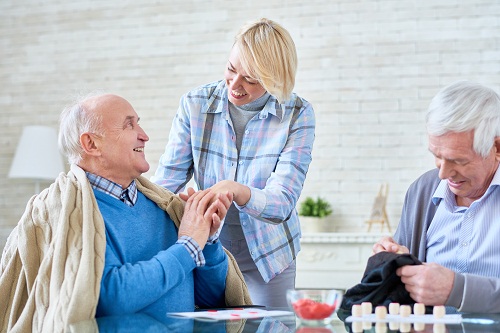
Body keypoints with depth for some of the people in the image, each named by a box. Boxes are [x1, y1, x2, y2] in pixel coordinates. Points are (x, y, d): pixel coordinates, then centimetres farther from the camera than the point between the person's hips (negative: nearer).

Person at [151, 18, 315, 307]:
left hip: (267, 256, 0)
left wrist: (237, 191, -42)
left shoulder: (297, 115, -13)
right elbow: (166, 179, -8)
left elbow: (283, 203, -21)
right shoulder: (195, 104, -8)